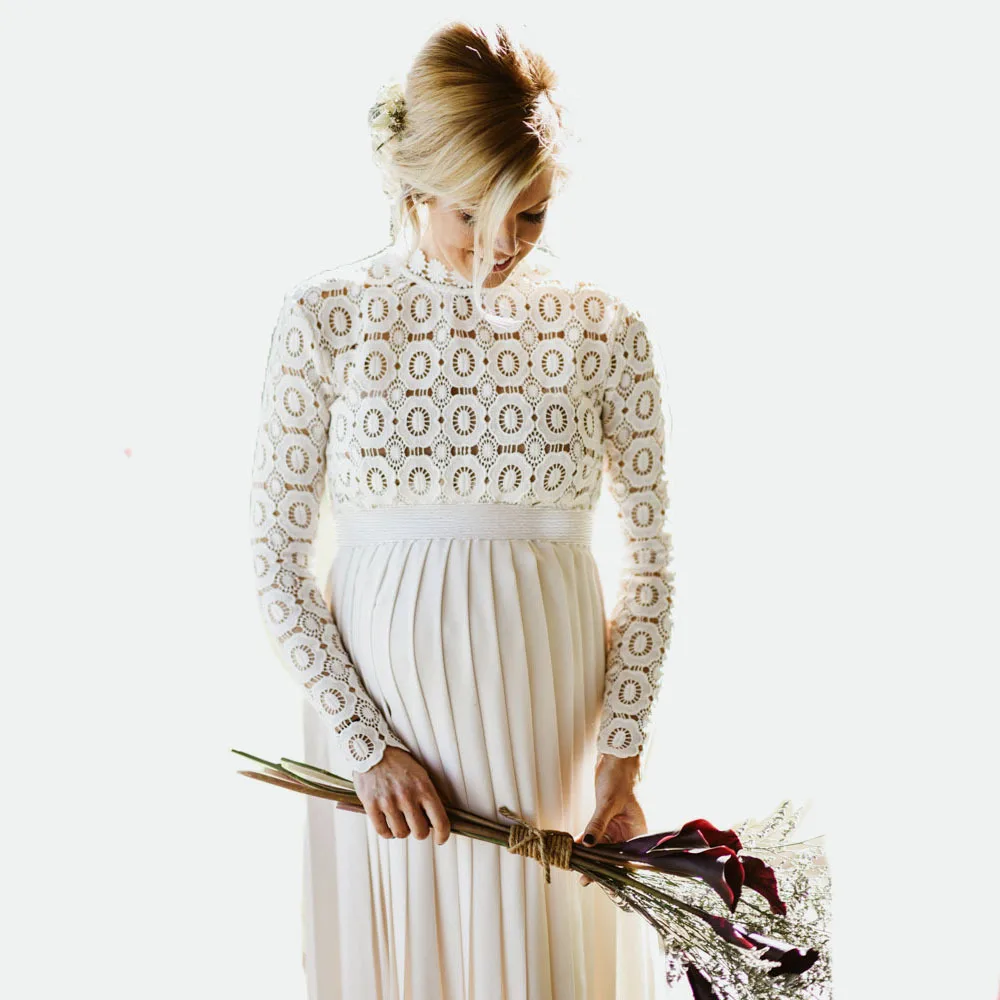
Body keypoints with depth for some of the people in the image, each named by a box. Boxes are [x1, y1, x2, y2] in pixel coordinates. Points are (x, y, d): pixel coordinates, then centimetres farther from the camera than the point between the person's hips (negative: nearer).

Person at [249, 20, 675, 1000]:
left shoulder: (604, 328, -3)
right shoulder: (323, 318, -6)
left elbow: (650, 560, 1)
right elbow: (277, 564, -4)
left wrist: (622, 764, -6)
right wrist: (365, 745, -11)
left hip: (550, 719, 1)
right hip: (377, 706, 0)